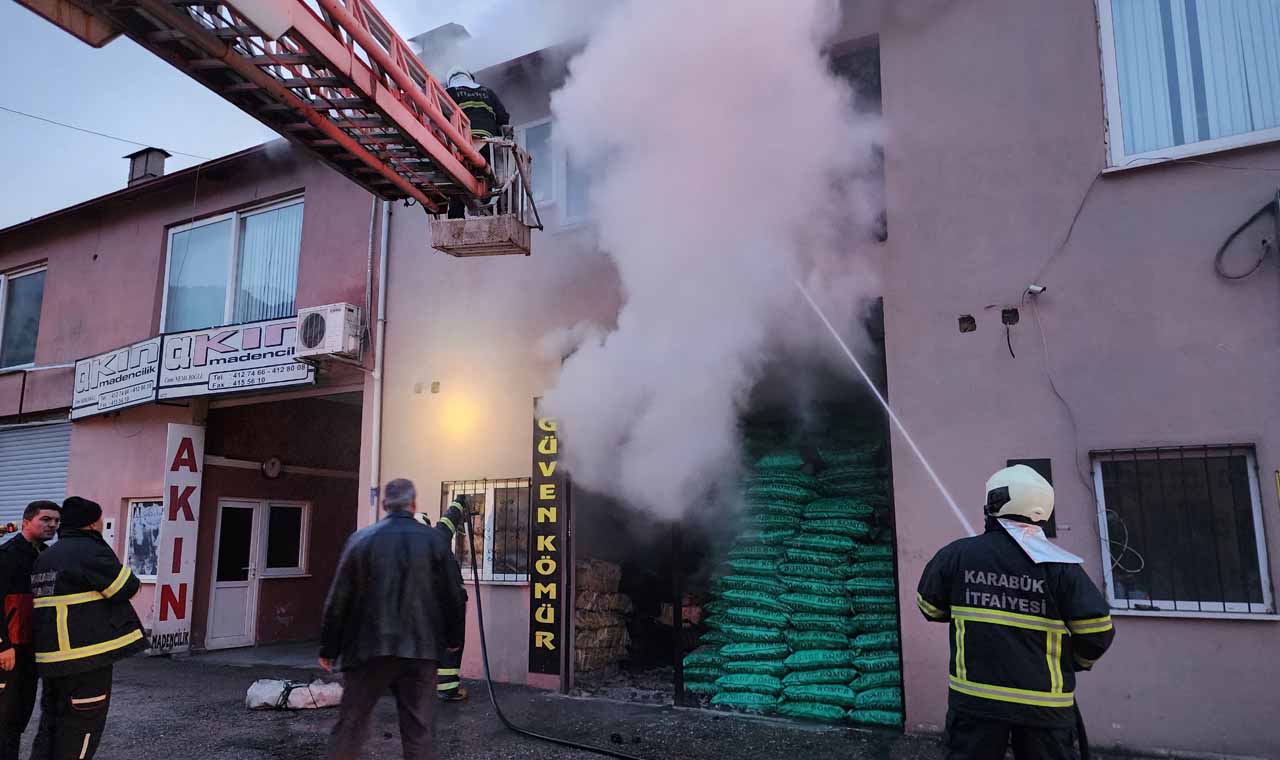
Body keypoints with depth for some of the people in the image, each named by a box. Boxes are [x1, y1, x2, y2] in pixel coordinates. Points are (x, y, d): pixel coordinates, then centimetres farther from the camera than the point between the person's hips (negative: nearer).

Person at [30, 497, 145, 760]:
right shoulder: (91, 551, -15)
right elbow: (127, 588, -10)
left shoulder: (45, 557, 14)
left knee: (52, 721, 18)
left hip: (51, 655, 9)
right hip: (86, 655, -9)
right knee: (80, 728, 0)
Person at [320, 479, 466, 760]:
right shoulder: (434, 540, -1)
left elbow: (338, 599, 1)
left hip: (369, 646, 0)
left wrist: (328, 648, 10)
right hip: (420, 648, 0)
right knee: (419, 729, 6)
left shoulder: (360, 539, -1)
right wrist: (453, 638, 18)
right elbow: (450, 595, 4)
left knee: (350, 725, 12)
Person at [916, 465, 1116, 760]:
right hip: (1044, 704, 0)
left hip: (975, 696, 0)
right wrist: (1080, 660, 14)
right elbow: (1097, 631, -8)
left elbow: (930, 607, 7)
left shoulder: (958, 554, -7)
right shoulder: (1059, 566, -10)